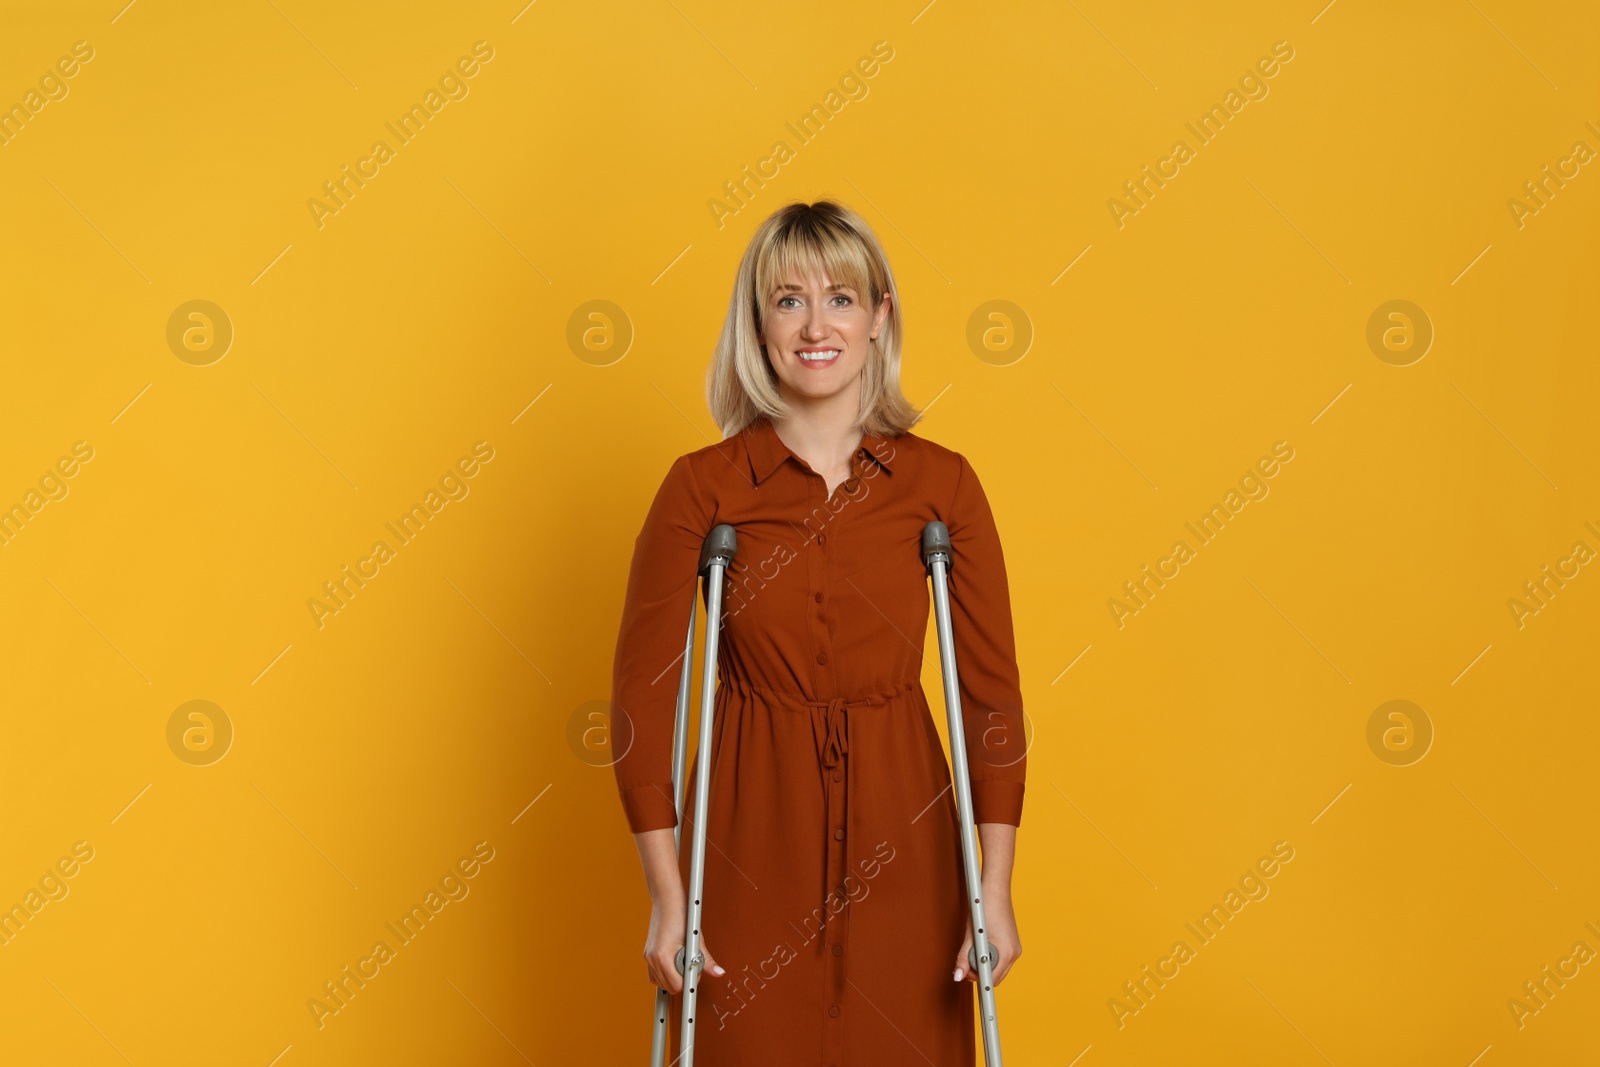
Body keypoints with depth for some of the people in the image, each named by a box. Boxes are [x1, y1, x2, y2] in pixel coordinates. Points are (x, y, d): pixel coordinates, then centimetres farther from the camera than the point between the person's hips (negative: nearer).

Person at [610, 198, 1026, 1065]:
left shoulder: (942, 483, -1)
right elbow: (641, 689, -4)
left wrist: (995, 885, -5)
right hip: (752, 840, -1)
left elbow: (992, 686, 0)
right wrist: (666, 893, -7)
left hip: (898, 839, 1)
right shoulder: (702, 487, -5)